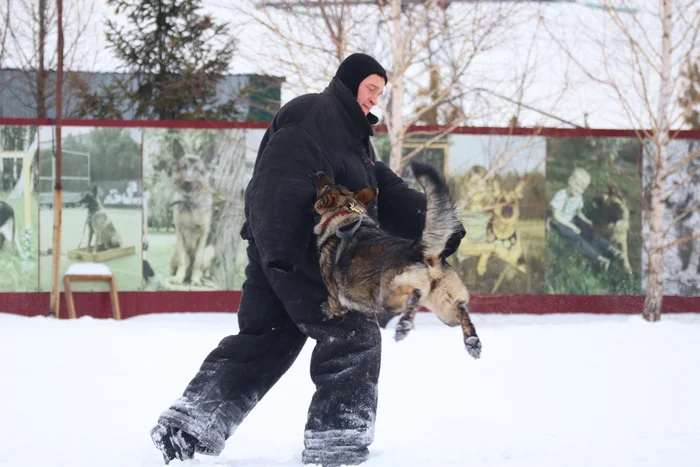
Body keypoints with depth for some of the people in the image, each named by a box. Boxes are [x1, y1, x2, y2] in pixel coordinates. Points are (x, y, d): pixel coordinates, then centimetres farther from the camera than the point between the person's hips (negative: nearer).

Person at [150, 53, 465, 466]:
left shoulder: (352, 134, 23)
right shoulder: (314, 115, -11)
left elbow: (388, 193, 17)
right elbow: (283, 185, -24)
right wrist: (281, 251, -33)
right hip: (294, 252, -11)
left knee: (262, 340, 14)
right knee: (353, 337, -5)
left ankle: (189, 424, 13)